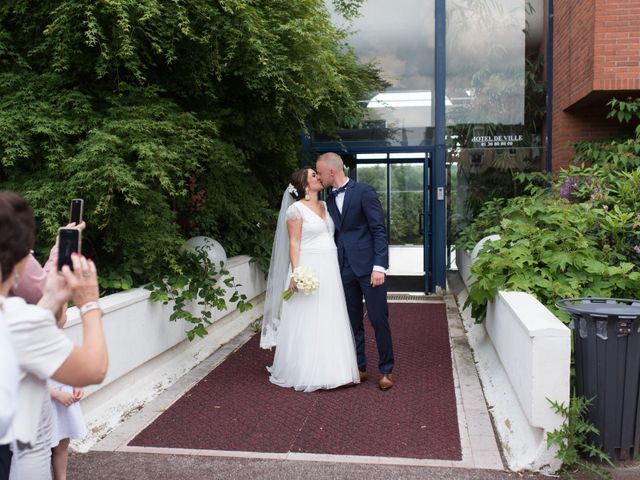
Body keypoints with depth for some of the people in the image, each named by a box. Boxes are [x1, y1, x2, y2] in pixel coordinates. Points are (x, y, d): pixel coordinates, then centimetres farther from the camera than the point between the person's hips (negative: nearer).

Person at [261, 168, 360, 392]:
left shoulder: (325, 206, 14)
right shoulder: (296, 209, -7)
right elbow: (294, 243, -11)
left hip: (330, 270, 7)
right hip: (309, 270, -7)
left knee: (330, 320, 10)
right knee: (308, 322, -1)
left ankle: (331, 370, 20)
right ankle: (306, 372, 11)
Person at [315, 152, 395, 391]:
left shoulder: (364, 191, -6)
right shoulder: (330, 200, 13)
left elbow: (379, 230, -9)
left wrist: (379, 266, -17)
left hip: (368, 266, -6)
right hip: (344, 269, 6)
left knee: (379, 319, -1)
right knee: (353, 322, 11)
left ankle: (386, 371, 12)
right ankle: (359, 368, 23)